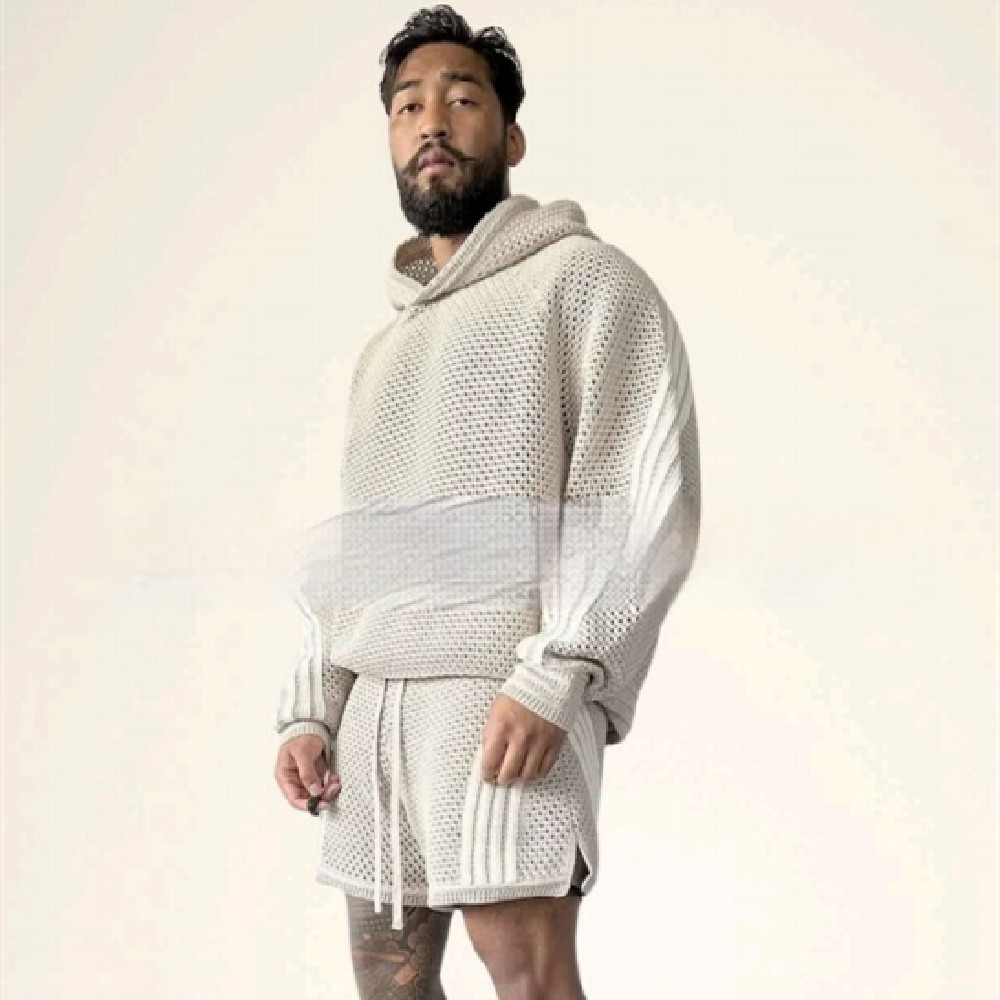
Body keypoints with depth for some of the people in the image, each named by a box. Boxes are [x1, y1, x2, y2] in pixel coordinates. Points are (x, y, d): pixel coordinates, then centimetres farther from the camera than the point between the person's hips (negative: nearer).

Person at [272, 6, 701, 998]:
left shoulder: (584, 277, 3)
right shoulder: (384, 349, 25)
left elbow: (651, 497, -10)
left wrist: (552, 676, -21)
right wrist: (308, 712, 9)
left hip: (503, 687, -7)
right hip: (375, 698, 7)